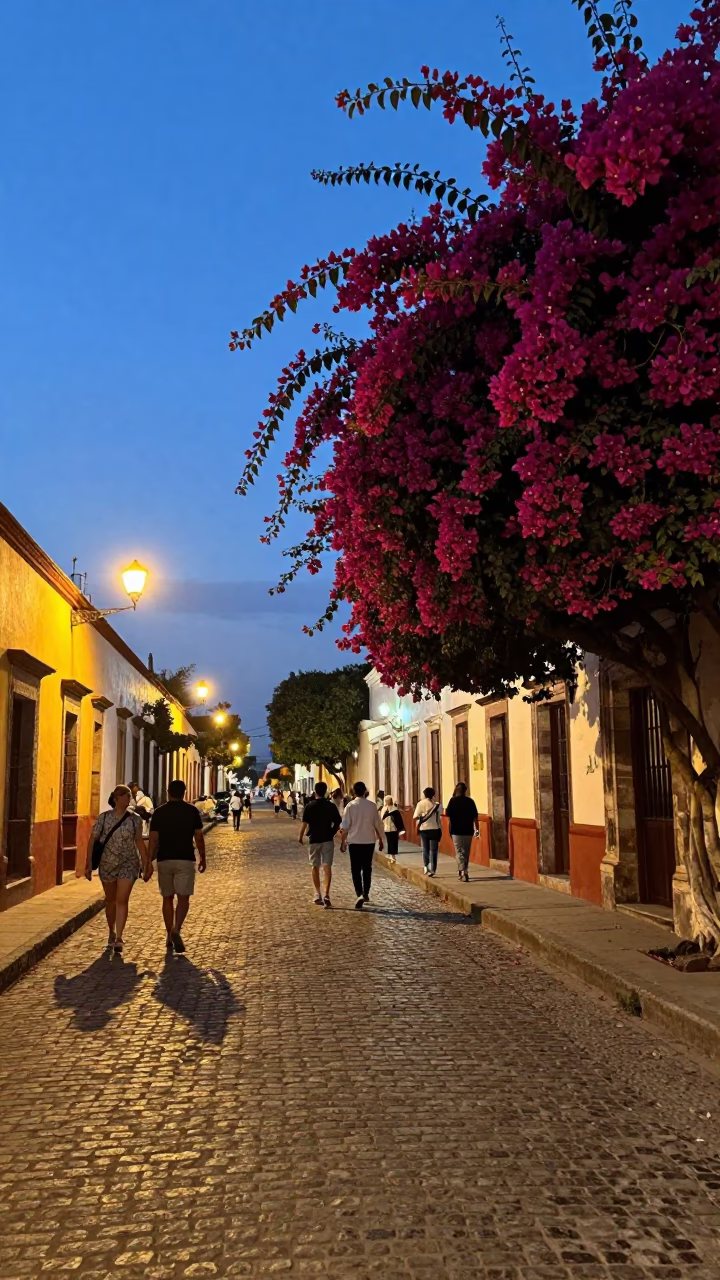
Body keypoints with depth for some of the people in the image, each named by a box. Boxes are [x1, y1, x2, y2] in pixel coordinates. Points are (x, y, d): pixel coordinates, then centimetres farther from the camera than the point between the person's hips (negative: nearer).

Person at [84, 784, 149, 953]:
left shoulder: (135, 819, -1)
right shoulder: (104, 817, -4)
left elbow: (139, 842, 8)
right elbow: (92, 840, -3)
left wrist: (146, 863, 7)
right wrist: (89, 863, -9)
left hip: (128, 864, -1)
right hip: (107, 864, 1)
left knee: (122, 900, -11)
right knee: (110, 900, 15)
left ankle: (119, 938, -13)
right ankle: (111, 933, 35)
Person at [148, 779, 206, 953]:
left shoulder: (159, 812, 2)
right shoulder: (192, 811, -1)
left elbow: (153, 840, -2)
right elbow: (199, 838, 1)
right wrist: (203, 858, 13)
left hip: (164, 860, 2)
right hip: (185, 860, -2)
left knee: (168, 898, 12)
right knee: (183, 898, 0)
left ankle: (170, 937, 16)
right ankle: (176, 929, -23)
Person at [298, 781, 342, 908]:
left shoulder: (309, 806, -5)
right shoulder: (331, 806, -1)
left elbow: (304, 824, -9)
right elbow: (337, 823, -1)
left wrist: (301, 837, 2)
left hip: (314, 839, 0)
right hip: (328, 839, 0)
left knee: (315, 867, 14)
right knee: (327, 867, -3)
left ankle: (318, 894, 19)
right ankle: (326, 894, -17)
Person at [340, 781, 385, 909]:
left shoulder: (351, 806, -8)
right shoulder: (372, 805, -2)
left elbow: (345, 826, -7)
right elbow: (378, 824, 2)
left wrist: (343, 841, 2)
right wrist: (380, 840, 12)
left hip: (354, 841, -2)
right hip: (369, 841, 2)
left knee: (356, 869, 0)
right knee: (367, 868, 15)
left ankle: (360, 894, -16)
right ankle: (366, 894, 21)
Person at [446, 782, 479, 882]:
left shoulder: (453, 801, -5)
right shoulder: (470, 801, 2)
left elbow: (449, 817, -5)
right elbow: (475, 817, 2)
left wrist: (450, 830, 6)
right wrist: (477, 829, 10)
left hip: (456, 831, -3)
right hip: (468, 831, 3)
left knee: (459, 852, -1)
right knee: (466, 852, 15)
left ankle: (463, 872, -17)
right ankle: (461, 872, 25)